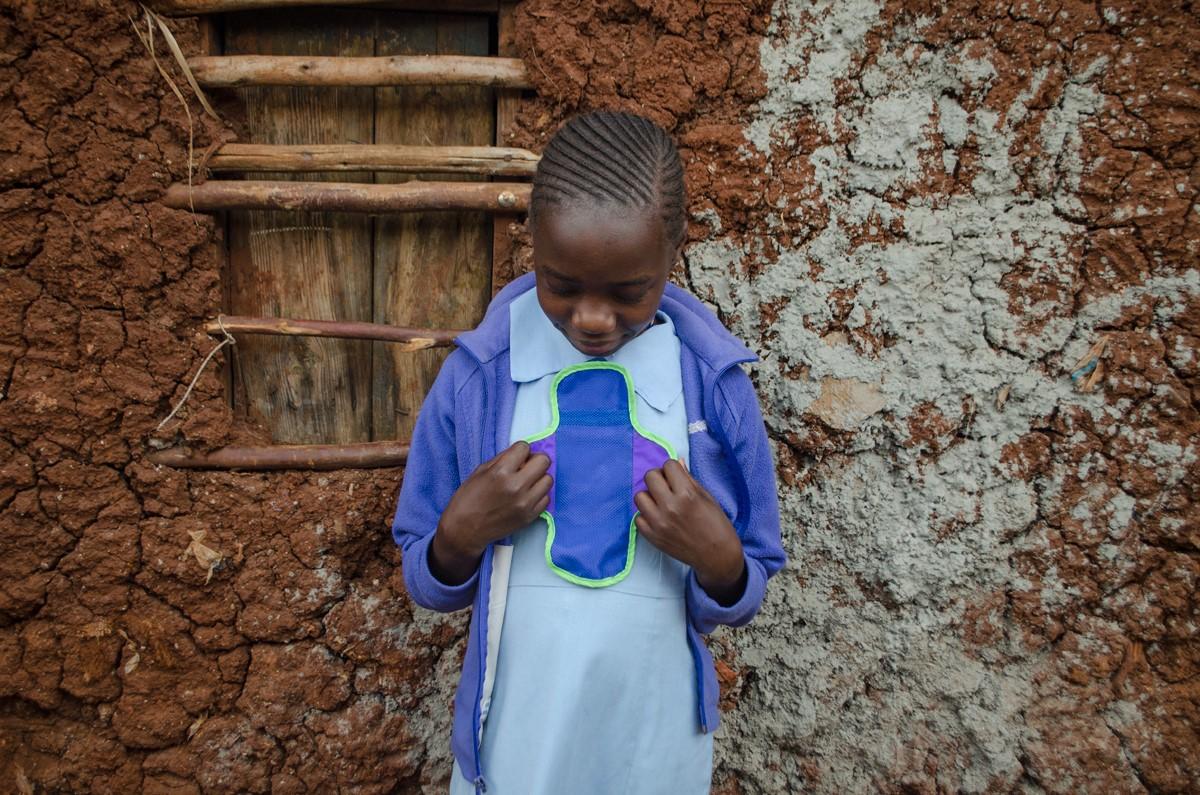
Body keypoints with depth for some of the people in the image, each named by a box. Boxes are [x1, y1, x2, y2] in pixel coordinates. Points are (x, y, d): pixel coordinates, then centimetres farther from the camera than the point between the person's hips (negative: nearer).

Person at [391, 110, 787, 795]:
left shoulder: (715, 386, -11)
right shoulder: (476, 377, -12)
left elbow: (740, 603, -1)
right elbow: (429, 587, -1)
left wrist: (717, 559, -22)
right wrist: (463, 533, -21)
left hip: (655, 738, 1)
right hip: (513, 736, 0)